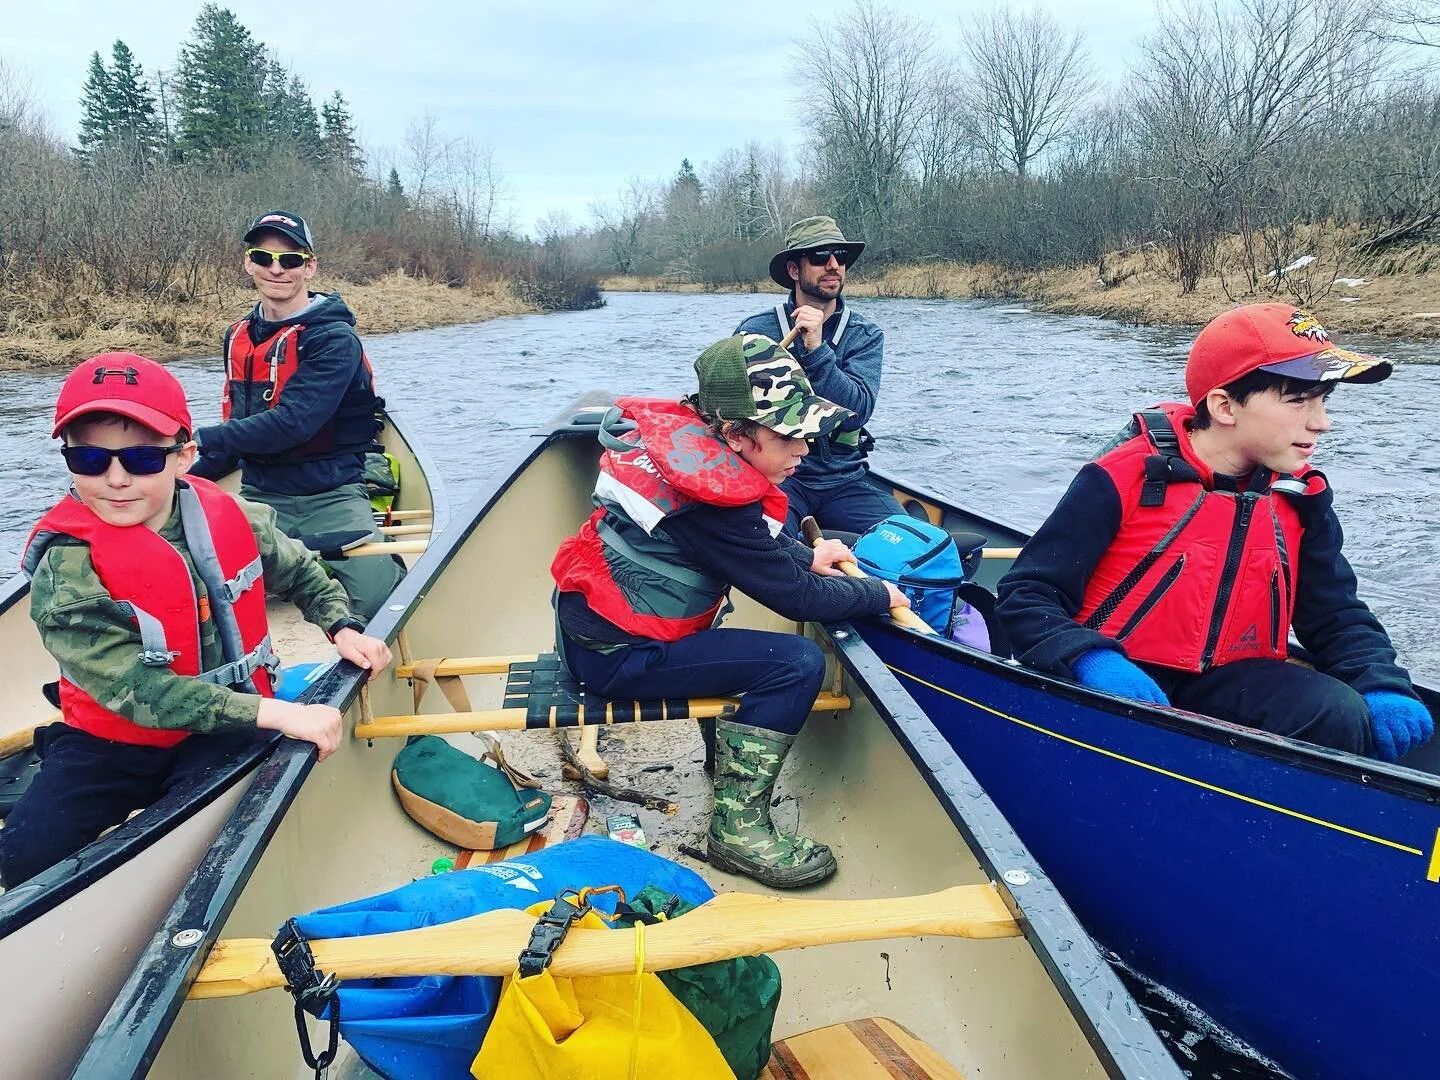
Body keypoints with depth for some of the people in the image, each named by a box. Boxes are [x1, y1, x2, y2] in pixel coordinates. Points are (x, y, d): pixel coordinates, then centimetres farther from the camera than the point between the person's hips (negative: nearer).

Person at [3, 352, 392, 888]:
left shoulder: (232, 520, -7)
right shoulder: (65, 568, -19)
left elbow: (301, 573, 15)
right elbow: (137, 690, -27)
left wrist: (341, 627, -3)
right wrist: (274, 713, -33)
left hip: (222, 734, 1)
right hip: (110, 742, -1)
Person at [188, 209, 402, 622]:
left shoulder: (334, 339, -12)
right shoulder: (239, 337, 11)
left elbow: (292, 423, -22)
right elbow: (237, 430, 18)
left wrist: (198, 439, -17)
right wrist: (184, 478, 5)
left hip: (330, 498, -5)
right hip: (259, 497, 6)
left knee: (376, 597, -25)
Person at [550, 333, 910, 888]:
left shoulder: (684, 437, 2)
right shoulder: (715, 497, -25)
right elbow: (798, 598, -17)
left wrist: (805, 555, 10)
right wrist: (879, 593, -2)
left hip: (583, 620, 10)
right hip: (614, 656, -10)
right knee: (797, 662, -17)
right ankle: (737, 826, -7)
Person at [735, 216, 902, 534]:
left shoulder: (865, 336, 3)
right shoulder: (756, 331, -2)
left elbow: (857, 413, -12)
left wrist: (817, 350, -22)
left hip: (844, 483, 3)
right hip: (776, 478, -3)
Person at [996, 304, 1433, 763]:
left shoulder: (1300, 499, 3)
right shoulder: (1126, 479, -15)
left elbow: (1338, 617, 12)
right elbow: (1026, 594, -14)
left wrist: (1382, 688, -10)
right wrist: (1092, 660, -33)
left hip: (1224, 682, 6)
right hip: (1117, 680, -5)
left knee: (1343, 715, -21)